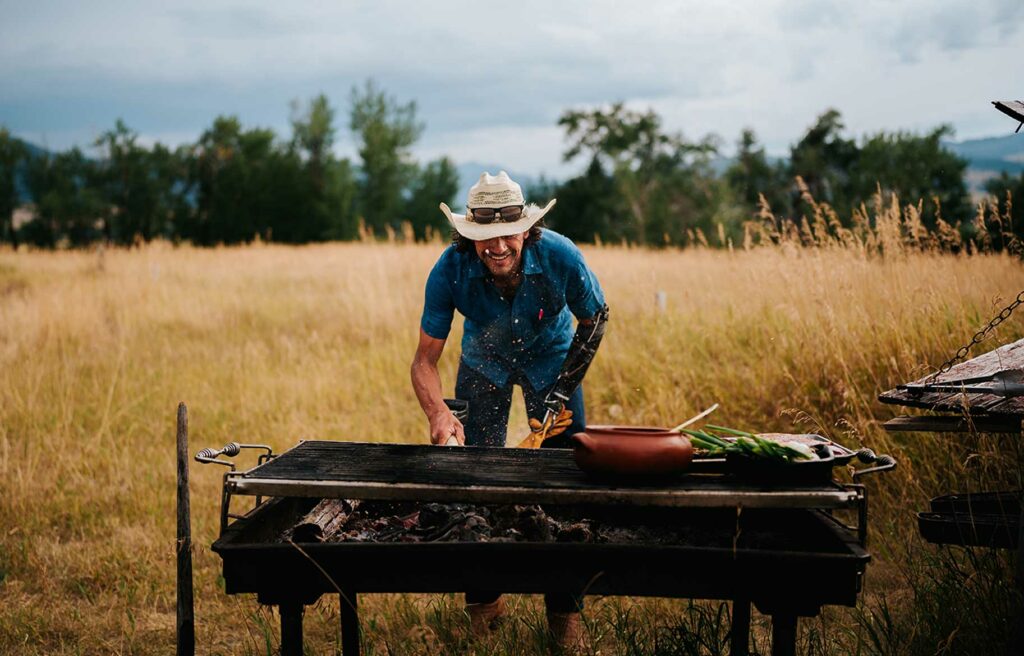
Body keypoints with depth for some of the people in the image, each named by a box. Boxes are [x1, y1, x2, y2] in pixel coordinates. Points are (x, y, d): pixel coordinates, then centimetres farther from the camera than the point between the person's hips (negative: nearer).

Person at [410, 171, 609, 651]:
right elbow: (425, 359, -24)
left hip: (552, 359, -1)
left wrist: (563, 389, -19)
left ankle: (564, 607, 10)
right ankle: (483, 600, 15)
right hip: (485, 363, 1)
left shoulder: (559, 256, -33)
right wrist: (439, 414, -43)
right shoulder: (450, 270, -31)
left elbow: (596, 318, -12)